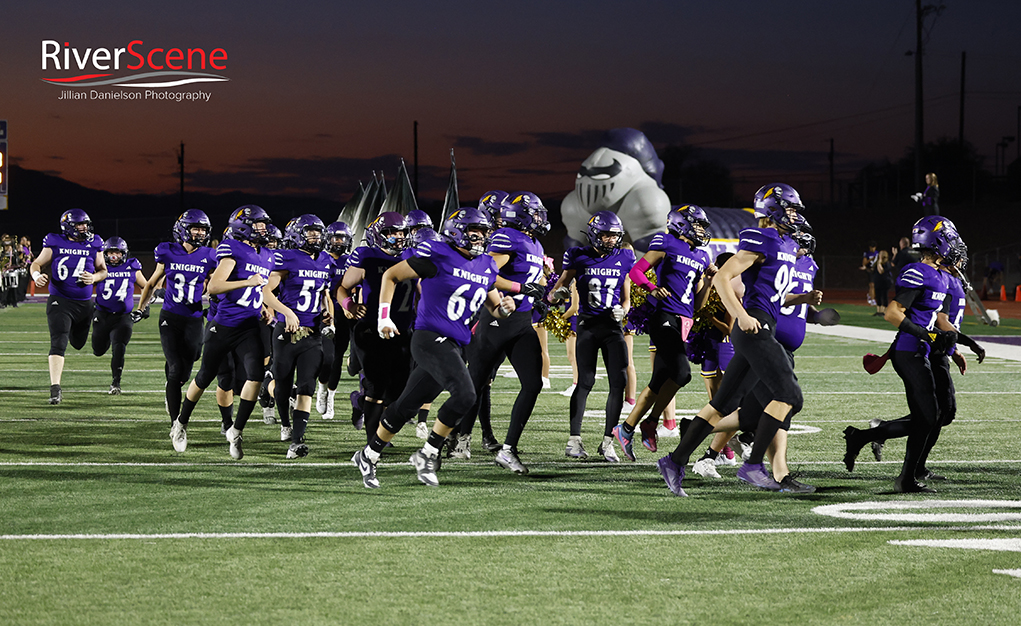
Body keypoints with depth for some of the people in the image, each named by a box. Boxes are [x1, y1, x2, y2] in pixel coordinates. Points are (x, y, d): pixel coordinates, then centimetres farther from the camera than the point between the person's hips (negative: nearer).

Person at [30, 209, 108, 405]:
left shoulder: (93, 245, 2)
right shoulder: (55, 244, -5)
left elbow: (103, 270, 12)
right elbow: (37, 264, 5)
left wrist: (94, 277, -10)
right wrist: (37, 276, -17)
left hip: (84, 303, 4)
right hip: (60, 302, -4)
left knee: (78, 343, 20)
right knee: (58, 343, -17)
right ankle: (55, 388, -18)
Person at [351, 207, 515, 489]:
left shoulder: (486, 267, 12)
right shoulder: (438, 255, -8)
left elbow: (495, 308, 24)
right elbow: (391, 275, 0)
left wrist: (504, 308, 0)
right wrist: (384, 315, -6)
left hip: (453, 347, 7)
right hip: (430, 338, -7)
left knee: (406, 406, 14)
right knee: (464, 394, -24)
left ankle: (368, 456, 29)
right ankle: (428, 453, -10)